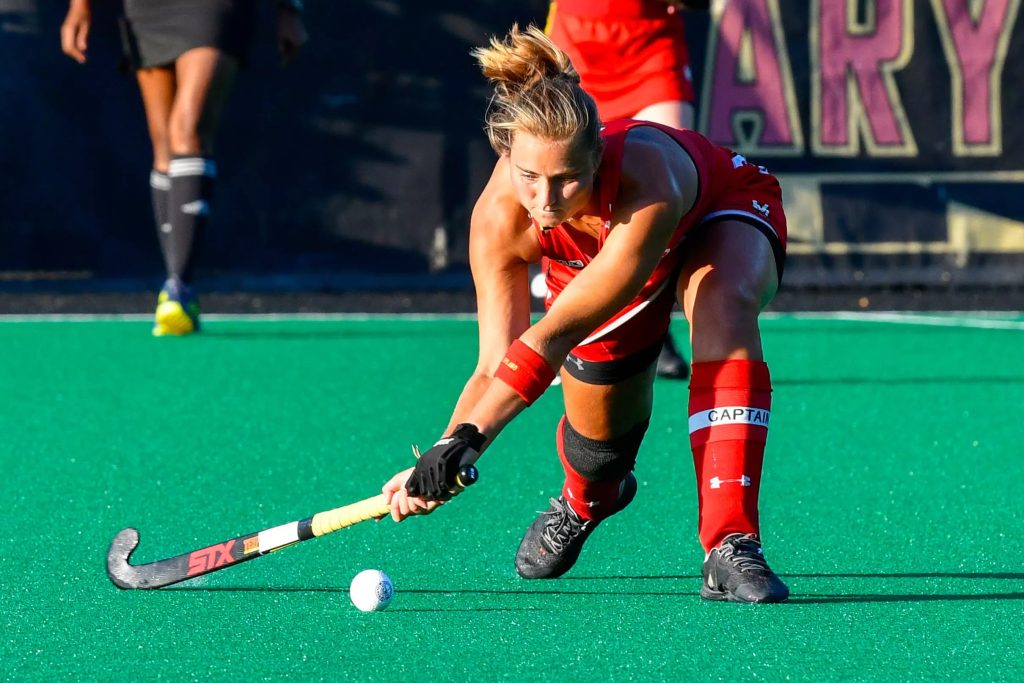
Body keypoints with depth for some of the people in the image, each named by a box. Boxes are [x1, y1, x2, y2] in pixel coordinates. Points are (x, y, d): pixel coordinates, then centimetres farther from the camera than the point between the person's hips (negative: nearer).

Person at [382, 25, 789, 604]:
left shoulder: (646, 183, -47)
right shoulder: (499, 218, -35)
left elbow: (554, 337, -48)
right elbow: (497, 364, -31)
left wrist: (467, 439, -57)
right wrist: (436, 464, -49)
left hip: (722, 221, -4)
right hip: (591, 264, 4)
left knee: (724, 309, -37)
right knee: (600, 437, 3)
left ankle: (732, 545, -39)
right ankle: (586, 502, 44)